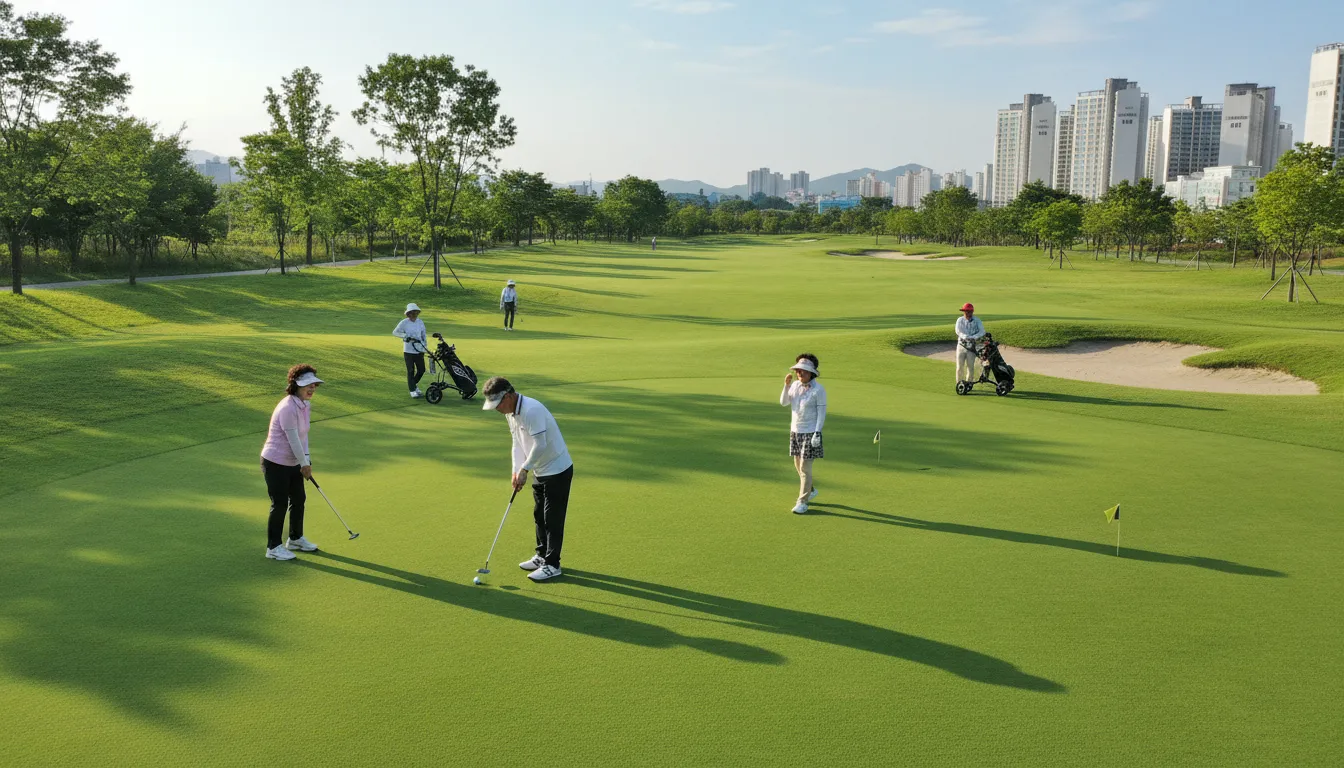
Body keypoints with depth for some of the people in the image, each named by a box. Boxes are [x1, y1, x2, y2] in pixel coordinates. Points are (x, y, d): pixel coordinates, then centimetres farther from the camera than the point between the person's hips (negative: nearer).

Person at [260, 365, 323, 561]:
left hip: (293, 462, 9)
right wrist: (304, 464, -14)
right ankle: (273, 547, 16)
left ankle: (296, 539, 38)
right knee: (280, 504, 1)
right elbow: (293, 440, -23)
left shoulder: (305, 404, 3)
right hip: (276, 463, -9)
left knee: (299, 499, 19)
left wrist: (306, 459, 0)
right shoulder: (288, 408, -27)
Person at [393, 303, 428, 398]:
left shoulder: (420, 322, 5)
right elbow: (395, 332, -4)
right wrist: (404, 336, -17)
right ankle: (413, 391, 9)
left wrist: (425, 346, 13)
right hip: (408, 351, -4)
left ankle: (414, 384, 31)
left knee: (421, 370, 7)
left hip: (419, 350, 4)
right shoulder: (404, 323, -7)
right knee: (411, 371, 0)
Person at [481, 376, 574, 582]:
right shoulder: (511, 413, 3)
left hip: (557, 470, -10)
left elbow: (540, 445, -29)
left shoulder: (532, 410, -28)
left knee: (552, 519, -3)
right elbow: (518, 443, 7)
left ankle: (552, 565, 5)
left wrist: (524, 469, -17)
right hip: (540, 471, 10)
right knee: (539, 516, 18)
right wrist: (516, 471, -3)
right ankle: (542, 556, 32)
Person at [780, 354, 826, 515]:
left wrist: (817, 434, -17)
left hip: (810, 432, -6)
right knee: (798, 464, 16)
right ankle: (811, 490, 38)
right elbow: (784, 403, 0)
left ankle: (802, 502, 0)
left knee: (805, 467, -6)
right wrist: (786, 385, -12)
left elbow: (821, 412, -13)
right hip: (795, 430, 7)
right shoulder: (795, 385, 3)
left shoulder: (818, 389, -13)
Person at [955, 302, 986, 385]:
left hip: (972, 347, 0)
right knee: (959, 366, 2)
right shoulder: (960, 320, 1)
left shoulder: (977, 320, 0)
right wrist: (965, 337, -29)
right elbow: (958, 331, -14)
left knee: (970, 367, 3)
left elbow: (982, 332, -10)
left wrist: (973, 337, -25)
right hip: (961, 346, 0)